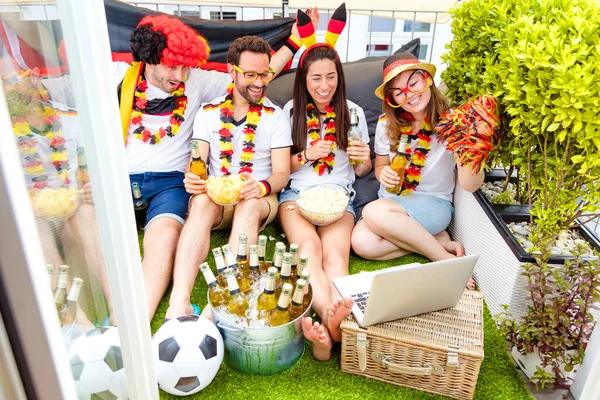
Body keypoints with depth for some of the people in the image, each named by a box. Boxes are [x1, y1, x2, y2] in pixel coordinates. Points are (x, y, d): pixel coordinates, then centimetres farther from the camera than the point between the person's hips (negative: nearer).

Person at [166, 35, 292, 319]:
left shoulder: (276, 117, 5)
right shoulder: (208, 112, 9)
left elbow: (282, 173, -2)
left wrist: (262, 187, -26)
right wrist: (192, 178, -23)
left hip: (258, 200, 0)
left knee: (249, 206, -36)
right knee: (202, 200, -34)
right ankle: (179, 302, -46)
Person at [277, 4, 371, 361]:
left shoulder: (353, 112, 10)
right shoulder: (291, 111, 9)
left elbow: (362, 171, 14)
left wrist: (363, 159, -10)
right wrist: (307, 155, -8)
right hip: (297, 194, 0)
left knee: (335, 252, -31)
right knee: (309, 247, -32)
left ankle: (329, 326, -51)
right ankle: (334, 321, -50)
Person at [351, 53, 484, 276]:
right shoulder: (387, 123, -1)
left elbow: (470, 185, -19)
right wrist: (384, 173, -12)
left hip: (433, 205, -4)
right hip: (390, 202, 4)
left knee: (374, 212, -35)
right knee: (362, 243, -28)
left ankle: (446, 258, -17)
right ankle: (438, 240, -10)